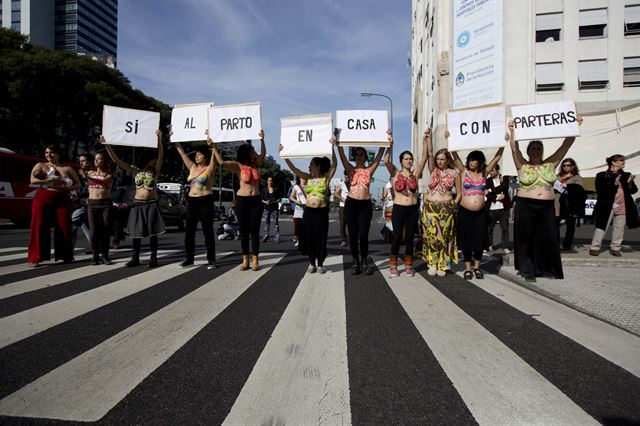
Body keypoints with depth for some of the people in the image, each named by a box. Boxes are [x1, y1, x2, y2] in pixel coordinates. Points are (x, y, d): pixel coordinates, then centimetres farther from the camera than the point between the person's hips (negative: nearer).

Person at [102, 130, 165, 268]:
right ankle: (135, 258, 16)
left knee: (152, 232, 0)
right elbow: (116, 160, 4)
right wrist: (107, 145, -5)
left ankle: (153, 258, 9)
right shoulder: (135, 170, 7)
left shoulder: (155, 171, 1)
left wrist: (159, 139, -26)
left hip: (151, 204, -2)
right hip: (138, 204, 3)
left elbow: (161, 157, -14)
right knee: (136, 232, 6)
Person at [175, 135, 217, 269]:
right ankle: (189, 258, 17)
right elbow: (182, 153, 15)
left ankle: (211, 259, 1)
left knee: (208, 231, -3)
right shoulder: (192, 167, 13)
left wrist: (212, 146, -35)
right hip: (192, 201, 6)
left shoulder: (210, 168, -1)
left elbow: (214, 157, -18)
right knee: (189, 230, 7)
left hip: (205, 201, -6)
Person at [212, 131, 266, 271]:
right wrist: (214, 148, -16)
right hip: (242, 200, -2)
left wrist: (262, 140, -25)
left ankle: (255, 260, 6)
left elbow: (263, 154, -11)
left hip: (256, 200, 2)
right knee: (243, 231, 4)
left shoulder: (255, 164, 6)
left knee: (255, 230, 1)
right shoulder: (238, 166, -3)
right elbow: (222, 163, -15)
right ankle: (245, 260, 12)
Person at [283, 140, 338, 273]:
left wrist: (332, 148, -24)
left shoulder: (326, 178, -1)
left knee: (321, 238, 3)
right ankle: (312, 263, 21)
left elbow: (334, 164, -14)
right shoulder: (308, 178, 7)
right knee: (308, 238, 7)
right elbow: (293, 168, 2)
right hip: (308, 212, 3)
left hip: (322, 212, -3)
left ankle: (320, 264, 16)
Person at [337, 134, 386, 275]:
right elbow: (342, 153, -2)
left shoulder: (370, 169, 8)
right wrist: (337, 140, -12)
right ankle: (355, 263, 14)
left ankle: (365, 263, 13)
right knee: (353, 235, 3)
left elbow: (380, 154, 2)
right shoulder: (350, 169, 8)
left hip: (366, 204, 0)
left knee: (363, 235, -1)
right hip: (351, 203, 1)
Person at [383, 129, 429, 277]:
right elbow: (386, 161, -13)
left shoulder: (415, 173, 8)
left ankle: (408, 266, 18)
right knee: (397, 238, -1)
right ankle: (393, 266, 11)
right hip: (398, 209, -2)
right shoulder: (395, 173, 2)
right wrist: (390, 144, -24)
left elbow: (424, 158, -3)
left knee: (409, 238, 8)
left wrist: (425, 141, -12)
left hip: (413, 209, 2)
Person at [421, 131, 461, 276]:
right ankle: (432, 264, 12)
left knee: (444, 236, 2)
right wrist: (428, 137, -13)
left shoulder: (454, 173, 4)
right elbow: (429, 154, -5)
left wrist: (452, 206, -3)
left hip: (446, 208, -1)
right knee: (431, 235, 1)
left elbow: (459, 193, 6)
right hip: (430, 207, 1)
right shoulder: (433, 170, 8)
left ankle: (442, 265, 13)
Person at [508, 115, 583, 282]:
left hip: (547, 207, 2)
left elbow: (566, 145, 4)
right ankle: (528, 270, 14)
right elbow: (514, 148, -10)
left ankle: (548, 268, 16)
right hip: (525, 207, -2)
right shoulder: (522, 165, 2)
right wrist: (512, 131, -21)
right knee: (526, 239, 3)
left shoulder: (551, 164, 9)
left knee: (548, 239, 1)